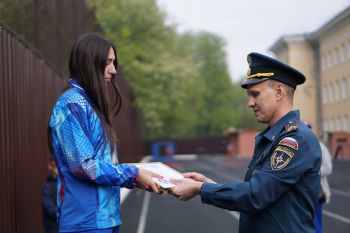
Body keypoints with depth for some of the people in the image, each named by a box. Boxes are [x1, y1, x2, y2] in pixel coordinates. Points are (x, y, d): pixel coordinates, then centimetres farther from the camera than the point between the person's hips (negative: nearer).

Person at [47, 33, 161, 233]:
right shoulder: (73, 105, -13)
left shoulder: (91, 104, 15)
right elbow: (83, 165, -19)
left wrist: (138, 176, 6)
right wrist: (133, 174, -15)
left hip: (106, 217, 9)